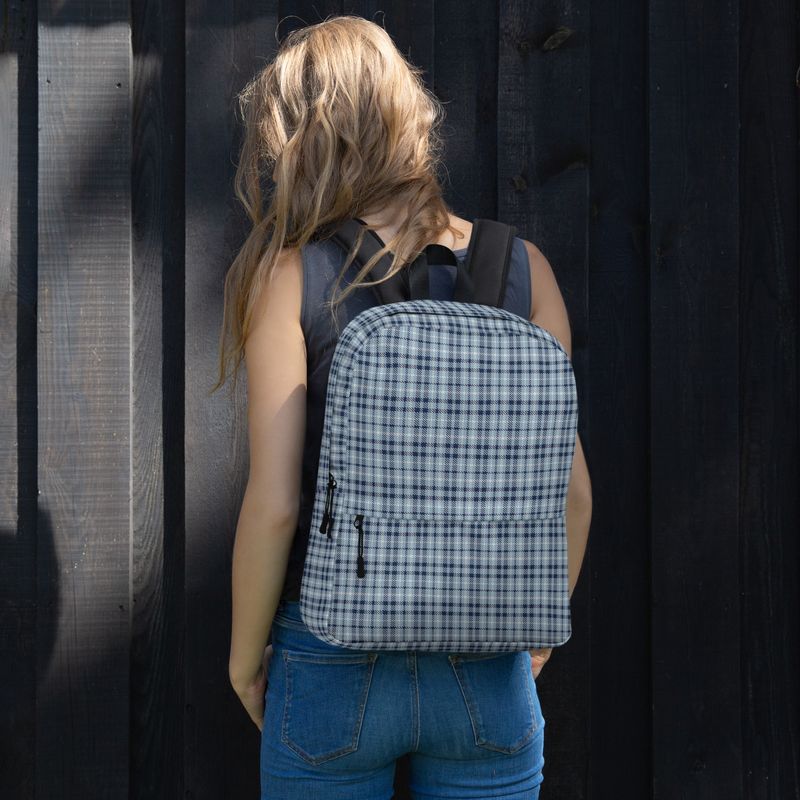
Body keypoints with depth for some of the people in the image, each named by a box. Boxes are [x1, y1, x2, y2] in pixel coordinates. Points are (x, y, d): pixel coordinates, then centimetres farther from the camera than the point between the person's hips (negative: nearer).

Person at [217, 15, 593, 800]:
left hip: (332, 669, -1)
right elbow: (571, 491, -1)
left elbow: (273, 504, -12)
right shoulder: (521, 266, -2)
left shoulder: (292, 275, -9)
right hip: (489, 675, 2)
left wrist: (245, 652, 3)